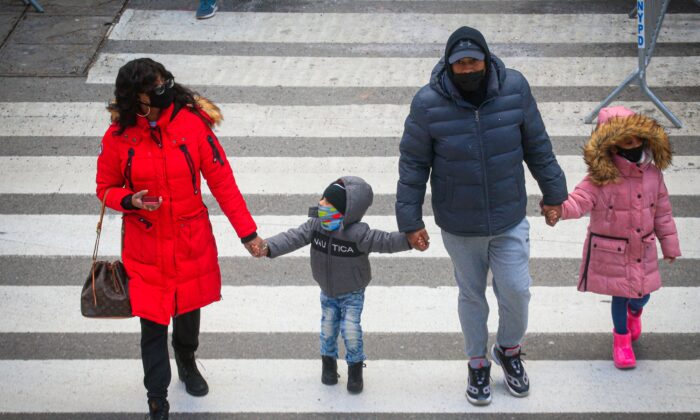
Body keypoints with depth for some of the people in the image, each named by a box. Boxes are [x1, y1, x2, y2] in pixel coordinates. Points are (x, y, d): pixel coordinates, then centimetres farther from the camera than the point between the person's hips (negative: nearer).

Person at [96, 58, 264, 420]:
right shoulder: (118, 136, -12)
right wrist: (130, 201, -21)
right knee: (153, 323, 2)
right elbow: (106, 188, 2)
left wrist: (247, 232, -9)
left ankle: (187, 362, 52)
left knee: (189, 309, 21)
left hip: (191, 241, 1)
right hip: (145, 247, -1)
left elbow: (222, 181, -9)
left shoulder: (192, 123, -13)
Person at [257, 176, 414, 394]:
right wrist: (269, 247, -34)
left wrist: (409, 239, -48)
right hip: (327, 292, 4)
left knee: (351, 330, -5)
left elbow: (385, 241, -34)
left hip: (352, 294, -4)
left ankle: (355, 367, 18)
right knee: (328, 328, 14)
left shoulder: (358, 234, -30)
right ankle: (329, 362, 37)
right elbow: (293, 237, -21)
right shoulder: (315, 225, -16)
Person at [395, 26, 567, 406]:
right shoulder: (428, 103, -19)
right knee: (471, 295, 16)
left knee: (516, 291, 6)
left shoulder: (514, 88, -14)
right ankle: (477, 363, 39)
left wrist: (553, 193, 8)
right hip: (459, 225, -1)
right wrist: (411, 220, -5)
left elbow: (537, 145, 0)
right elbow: (413, 164, -8)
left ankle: (509, 350, 38)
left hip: (510, 220, 1)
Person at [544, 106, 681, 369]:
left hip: (643, 251, 4)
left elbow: (662, 212, 5)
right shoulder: (602, 179, -19)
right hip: (611, 253, -3)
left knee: (641, 295, 14)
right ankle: (621, 336, 39)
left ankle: (635, 311, 53)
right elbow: (580, 200, -30)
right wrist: (559, 211, -52)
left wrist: (669, 245, 12)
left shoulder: (652, 174, -4)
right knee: (620, 296, 11)